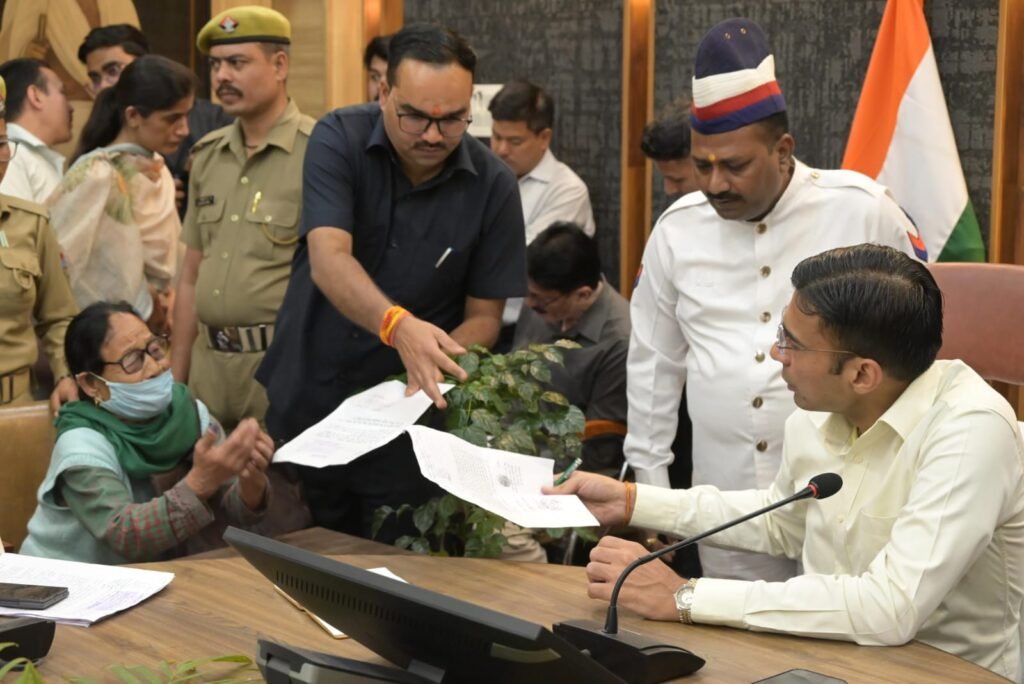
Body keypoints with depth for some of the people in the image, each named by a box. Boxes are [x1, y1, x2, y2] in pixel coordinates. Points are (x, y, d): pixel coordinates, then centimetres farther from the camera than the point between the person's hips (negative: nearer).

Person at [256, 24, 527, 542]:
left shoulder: (492, 185, -8)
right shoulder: (338, 140, -10)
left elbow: (484, 315, -3)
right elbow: (329, 260, -23)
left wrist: (436, 363, -25)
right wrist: (398, 325, -42)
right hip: (303, 401, 1)